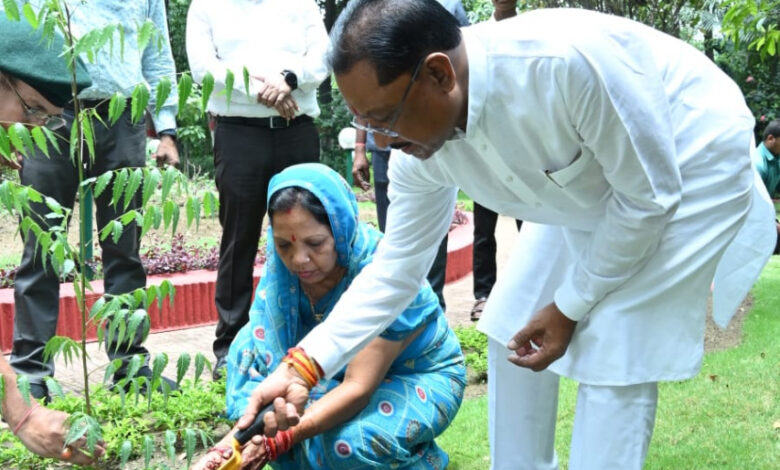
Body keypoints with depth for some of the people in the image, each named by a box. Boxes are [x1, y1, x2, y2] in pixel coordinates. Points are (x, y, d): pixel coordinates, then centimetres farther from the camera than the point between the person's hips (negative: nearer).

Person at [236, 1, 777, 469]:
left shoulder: (568, 60, -41)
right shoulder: (420, 142, -18)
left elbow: (650, 193, -28)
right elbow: (395, 268, -8)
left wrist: (570, 306, -19)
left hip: (691, 167, -6)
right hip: (589, 187, 7)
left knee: (613, 358, -12)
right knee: (512, 331, 7)